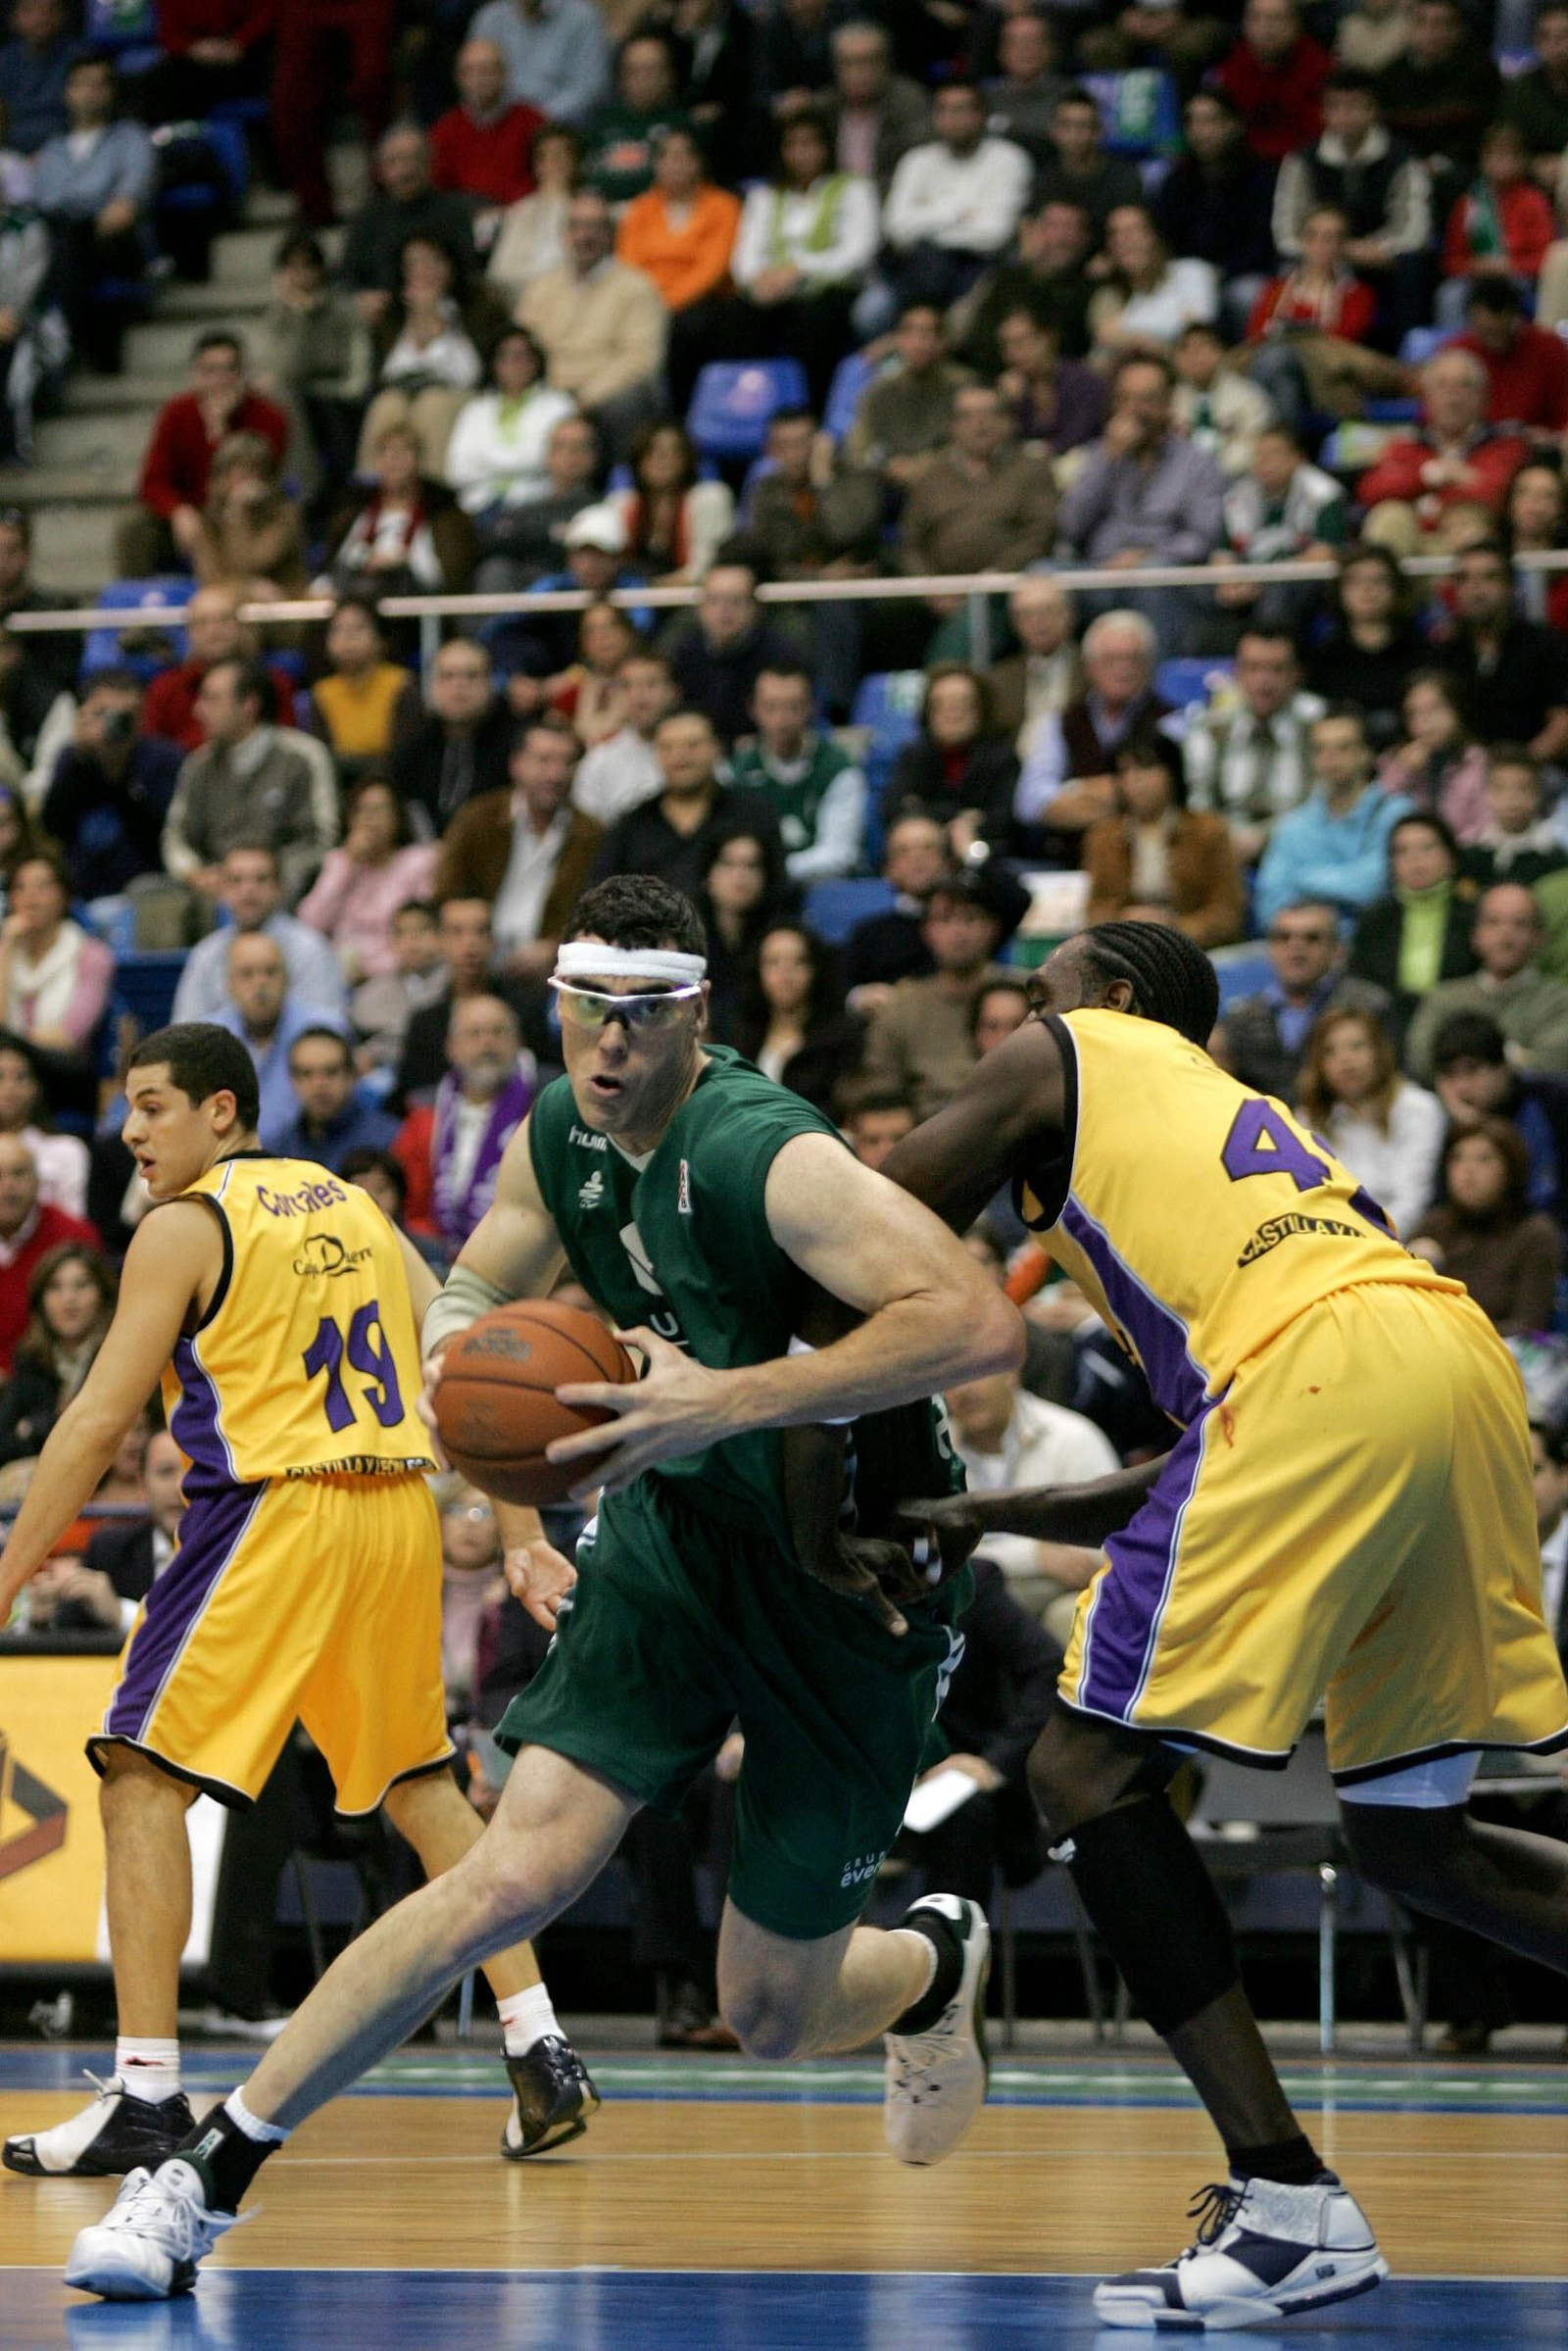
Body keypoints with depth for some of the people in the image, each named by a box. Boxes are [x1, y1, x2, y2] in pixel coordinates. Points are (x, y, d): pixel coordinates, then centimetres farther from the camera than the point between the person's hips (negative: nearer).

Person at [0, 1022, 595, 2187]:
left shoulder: (185, 1227, -2)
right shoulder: (353, 1207, 17)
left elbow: (99, 1421, -7)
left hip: (273, 1511, -7)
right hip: (400, 1510, 7)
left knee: (144, 1777, -2)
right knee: (419, 1782, 19)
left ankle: (147, 2091, -10)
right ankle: (542, 2056, 15)